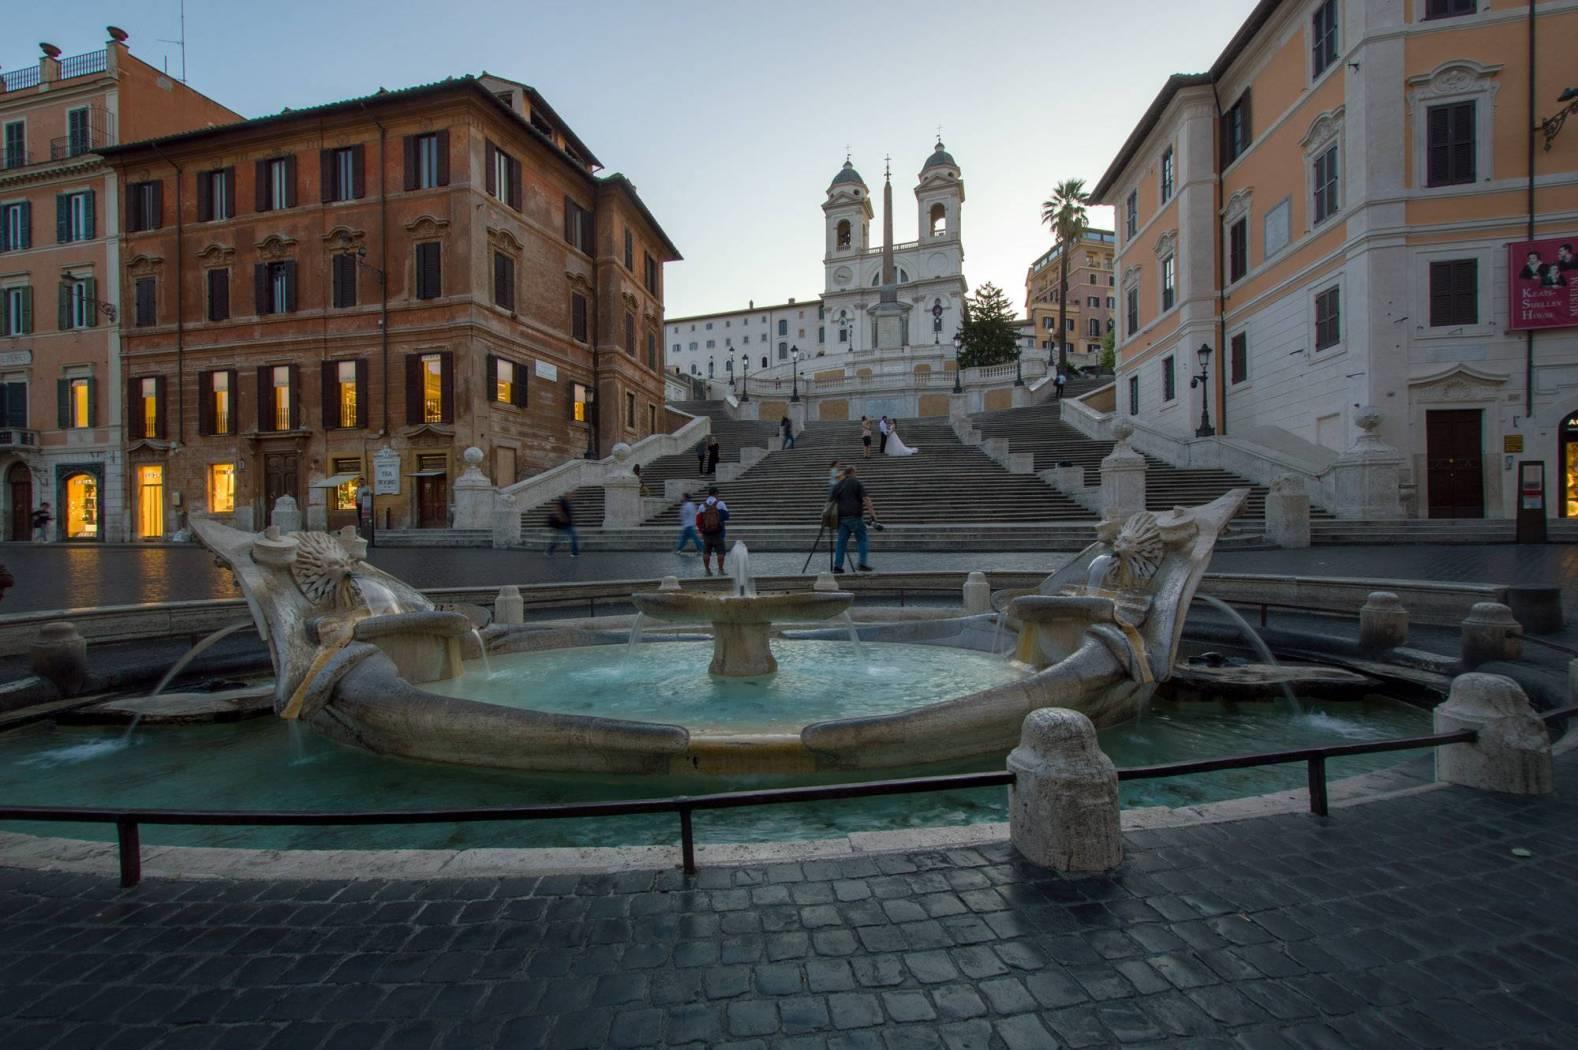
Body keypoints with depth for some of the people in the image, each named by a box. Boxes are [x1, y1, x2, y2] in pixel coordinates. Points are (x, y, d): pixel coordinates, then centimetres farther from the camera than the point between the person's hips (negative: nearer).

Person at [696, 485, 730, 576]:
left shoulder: (702, 505, 5)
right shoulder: (720, 504, -2)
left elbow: (698, 520, 5)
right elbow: (726, 517, -2)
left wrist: (700, 530, 15)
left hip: (706, 532, 3)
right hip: (717, 532, -3)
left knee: (706, 552, 8)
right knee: (720, 552, 2)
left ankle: (707, 571, 10)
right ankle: (720, 570, -1)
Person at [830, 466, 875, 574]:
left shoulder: (838, 485, 15)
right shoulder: (856, 482, -1)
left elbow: (831, 500, 16)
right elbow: (865, 498, -11)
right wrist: (872, 512, -13)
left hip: (842, 516, 5)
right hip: (855, 516, -5)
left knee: (841, 541, 7)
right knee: (862, 539, 2)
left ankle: (837, 566, 4)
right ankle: (861, 564, -5)